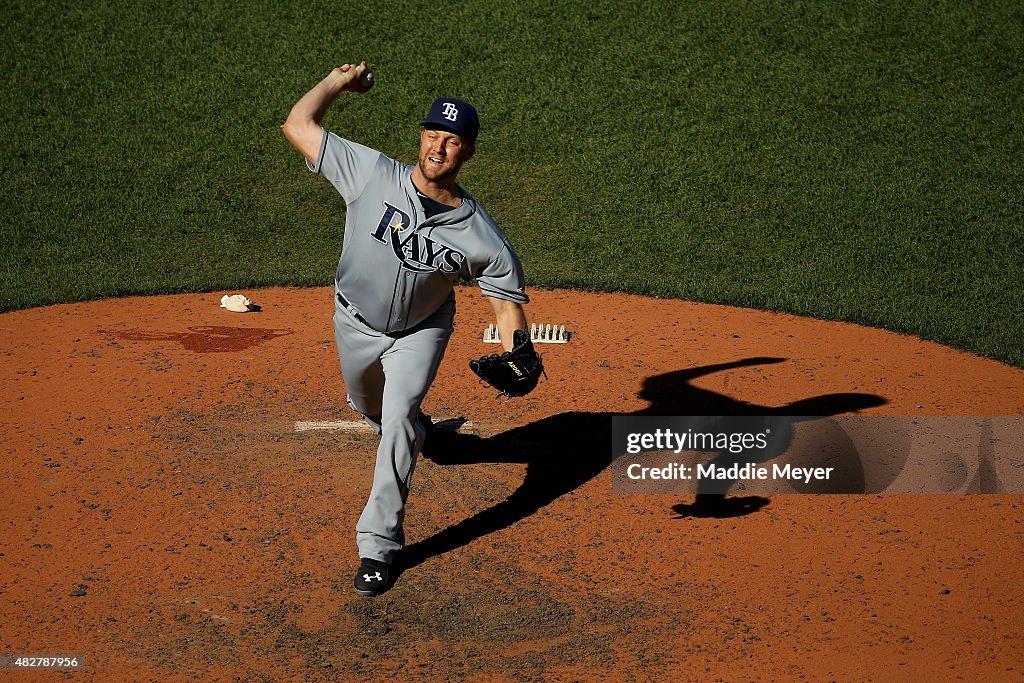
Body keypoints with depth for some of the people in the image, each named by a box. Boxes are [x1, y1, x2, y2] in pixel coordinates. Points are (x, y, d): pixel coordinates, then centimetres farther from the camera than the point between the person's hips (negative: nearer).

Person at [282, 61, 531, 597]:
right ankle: (417, 431, 63)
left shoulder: (483, 239, -29)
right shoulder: (372, 175, -30)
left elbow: (508, 297, -18)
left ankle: (380, 543, -10)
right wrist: (340, 80, -18)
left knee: (398, 418, -21)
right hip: (356, 323, 3)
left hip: (420, 332, -2)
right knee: (369, 409, 25)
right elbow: (297, 125, -27)